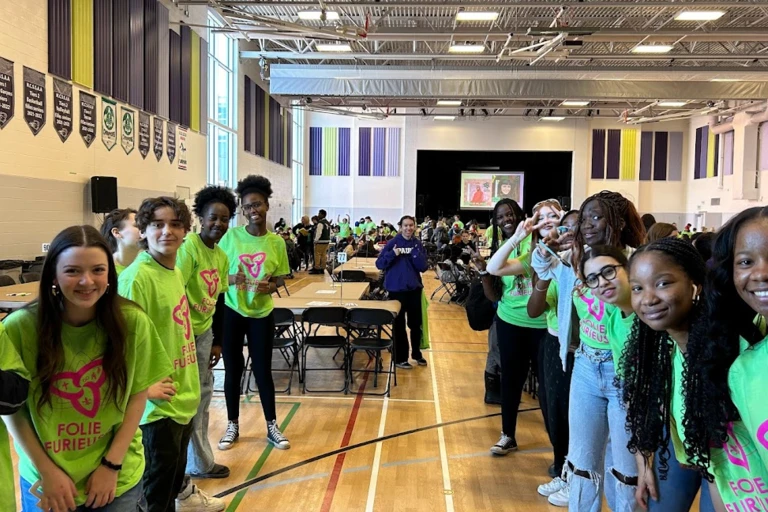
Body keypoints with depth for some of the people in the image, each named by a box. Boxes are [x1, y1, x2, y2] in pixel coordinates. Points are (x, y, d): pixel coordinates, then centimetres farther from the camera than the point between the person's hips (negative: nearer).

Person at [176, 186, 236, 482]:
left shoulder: (222, 256, 7)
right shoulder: (189, 246, -17)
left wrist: (217, 342, 14)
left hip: (204, 331, 8)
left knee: (203, 394, 15)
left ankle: (199, 462, 30)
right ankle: (198, 463, 17)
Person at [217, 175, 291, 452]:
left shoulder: (276, 242, -3)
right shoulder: (231, 236, -6)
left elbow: (280, 276, 3)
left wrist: (270, 286, -18)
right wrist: (231, 279, -22)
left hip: (262, 314, 0)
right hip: (231, 312, 0)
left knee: (262, 369, 8)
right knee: (233, 369, 9)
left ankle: (272, 427, 23)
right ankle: (232, 426, 27)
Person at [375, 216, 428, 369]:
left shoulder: (418, 244, 2)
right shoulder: (392, 243, -6)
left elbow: (423, 267, -5)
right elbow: (379, 264, -10)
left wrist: (415, 253, -18)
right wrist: (392, 254, -25)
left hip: (414, 288, 3)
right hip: (396, 289, -3)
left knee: (416, 323, 14)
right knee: (399, 324, 5)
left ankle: (417, 353, 32)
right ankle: (400, 358, 15)